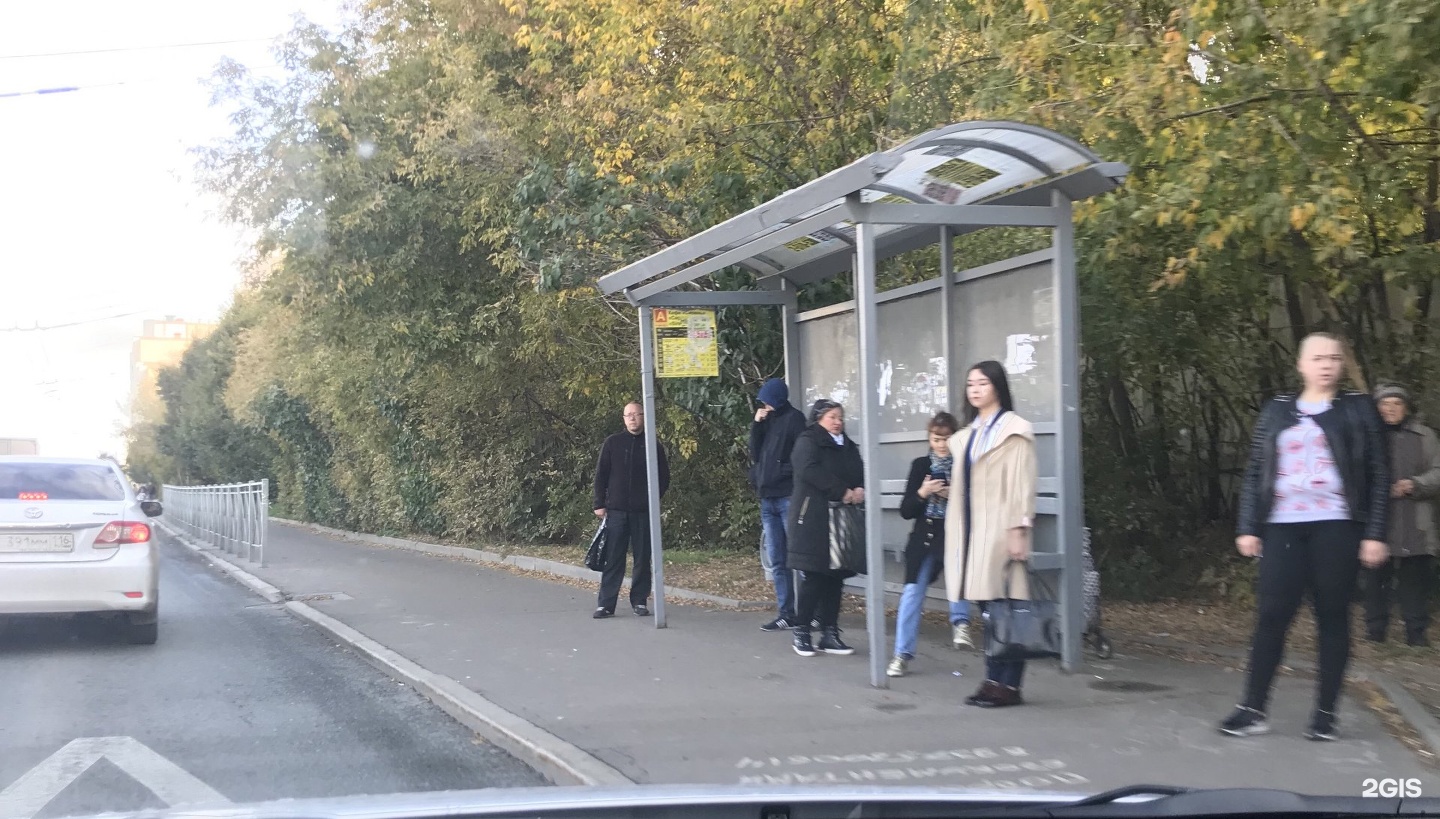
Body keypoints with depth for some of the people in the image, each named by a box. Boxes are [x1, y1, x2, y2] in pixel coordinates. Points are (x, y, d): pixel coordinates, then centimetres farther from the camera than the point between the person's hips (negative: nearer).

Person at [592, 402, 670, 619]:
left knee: (643, 559, 4)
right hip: (616, 510, 0)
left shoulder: (653, 445, 5)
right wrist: (599, 504, 0)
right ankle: (606, 604, 1)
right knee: (613, 560, -1)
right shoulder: (613, 443, 6)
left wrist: (652, 497, -4)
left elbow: (664, 477, 9)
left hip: (643, 511, 0)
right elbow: (601, 475, 6)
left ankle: (640, 601, 12)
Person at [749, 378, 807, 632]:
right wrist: (756, 426, 3)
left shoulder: (794, 418, -2)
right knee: (776, 562, 7)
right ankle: (786, 614, 10)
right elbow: (755, 455, 12)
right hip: (768, 499, 7)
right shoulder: (766, 421, 17)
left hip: (788, 497, -7)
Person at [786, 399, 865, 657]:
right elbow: (810, 471, -19)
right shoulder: (808, 442, -2)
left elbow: (861, 473, 14)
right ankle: (801, 633, 5)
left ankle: (830, 635, 10)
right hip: (814, 520, -6)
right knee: (813, 578, -5)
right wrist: (842, 492, -21)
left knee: (835, 579, 5)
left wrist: (860, 489, -10)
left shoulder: (848, 446, 20)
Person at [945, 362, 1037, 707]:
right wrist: (956, 535, 14)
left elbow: (1022, 484, -9)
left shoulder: (1014, 430, -3)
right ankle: (994, 680, 10)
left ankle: (1008, 684, -3)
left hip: (1000, 531, -7)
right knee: (987, 608, 7)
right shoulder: (966, 435, 19)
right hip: (973, 531, 7)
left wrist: (1019, 529, -15)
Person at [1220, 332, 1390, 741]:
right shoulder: (1276, 411, 12)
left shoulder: (1359, 409, 6)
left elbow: (1378, 475, 3)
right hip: (1283, 528, 2)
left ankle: (1325, 713, 8)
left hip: (1336, 528, -2)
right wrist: (1247, 528, 4)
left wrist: (1375, 533, -5)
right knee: (1271, 616, -2)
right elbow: (1255, 474, 12)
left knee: (1333, 618, 1)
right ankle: (1253, 709, 3)